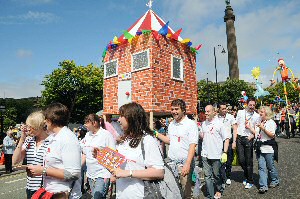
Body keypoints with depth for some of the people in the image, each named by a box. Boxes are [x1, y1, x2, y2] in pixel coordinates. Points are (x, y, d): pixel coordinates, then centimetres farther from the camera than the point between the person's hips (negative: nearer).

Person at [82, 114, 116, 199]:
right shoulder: (87, 135, 8)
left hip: (102, 175, -6)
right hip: (90, 174, 6)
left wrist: (110, 175, -15)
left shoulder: (106, 134, -11)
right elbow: (85, 154, 16)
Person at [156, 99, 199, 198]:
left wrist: (187, 164, -23)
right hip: (172, 162, 5)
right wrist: (156, 134, 8)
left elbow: (192, 146, -15)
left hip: (184, 163, -5)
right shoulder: (171, 124, 9)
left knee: (185, 192, 5)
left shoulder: (191, 124, -10)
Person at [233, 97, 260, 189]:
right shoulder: (240, 112, 5)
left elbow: (257, 130, 8)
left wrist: (252, 135, -14)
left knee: (249, 161, 5)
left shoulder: (256, 116, 3)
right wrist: (234, 141, 0)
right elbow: (236, 127, 4)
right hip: (239, 138, 1)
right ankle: (246, 175, 33)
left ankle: (250, 181, 22)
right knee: (241, 160, 5)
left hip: (249, 139, -1)